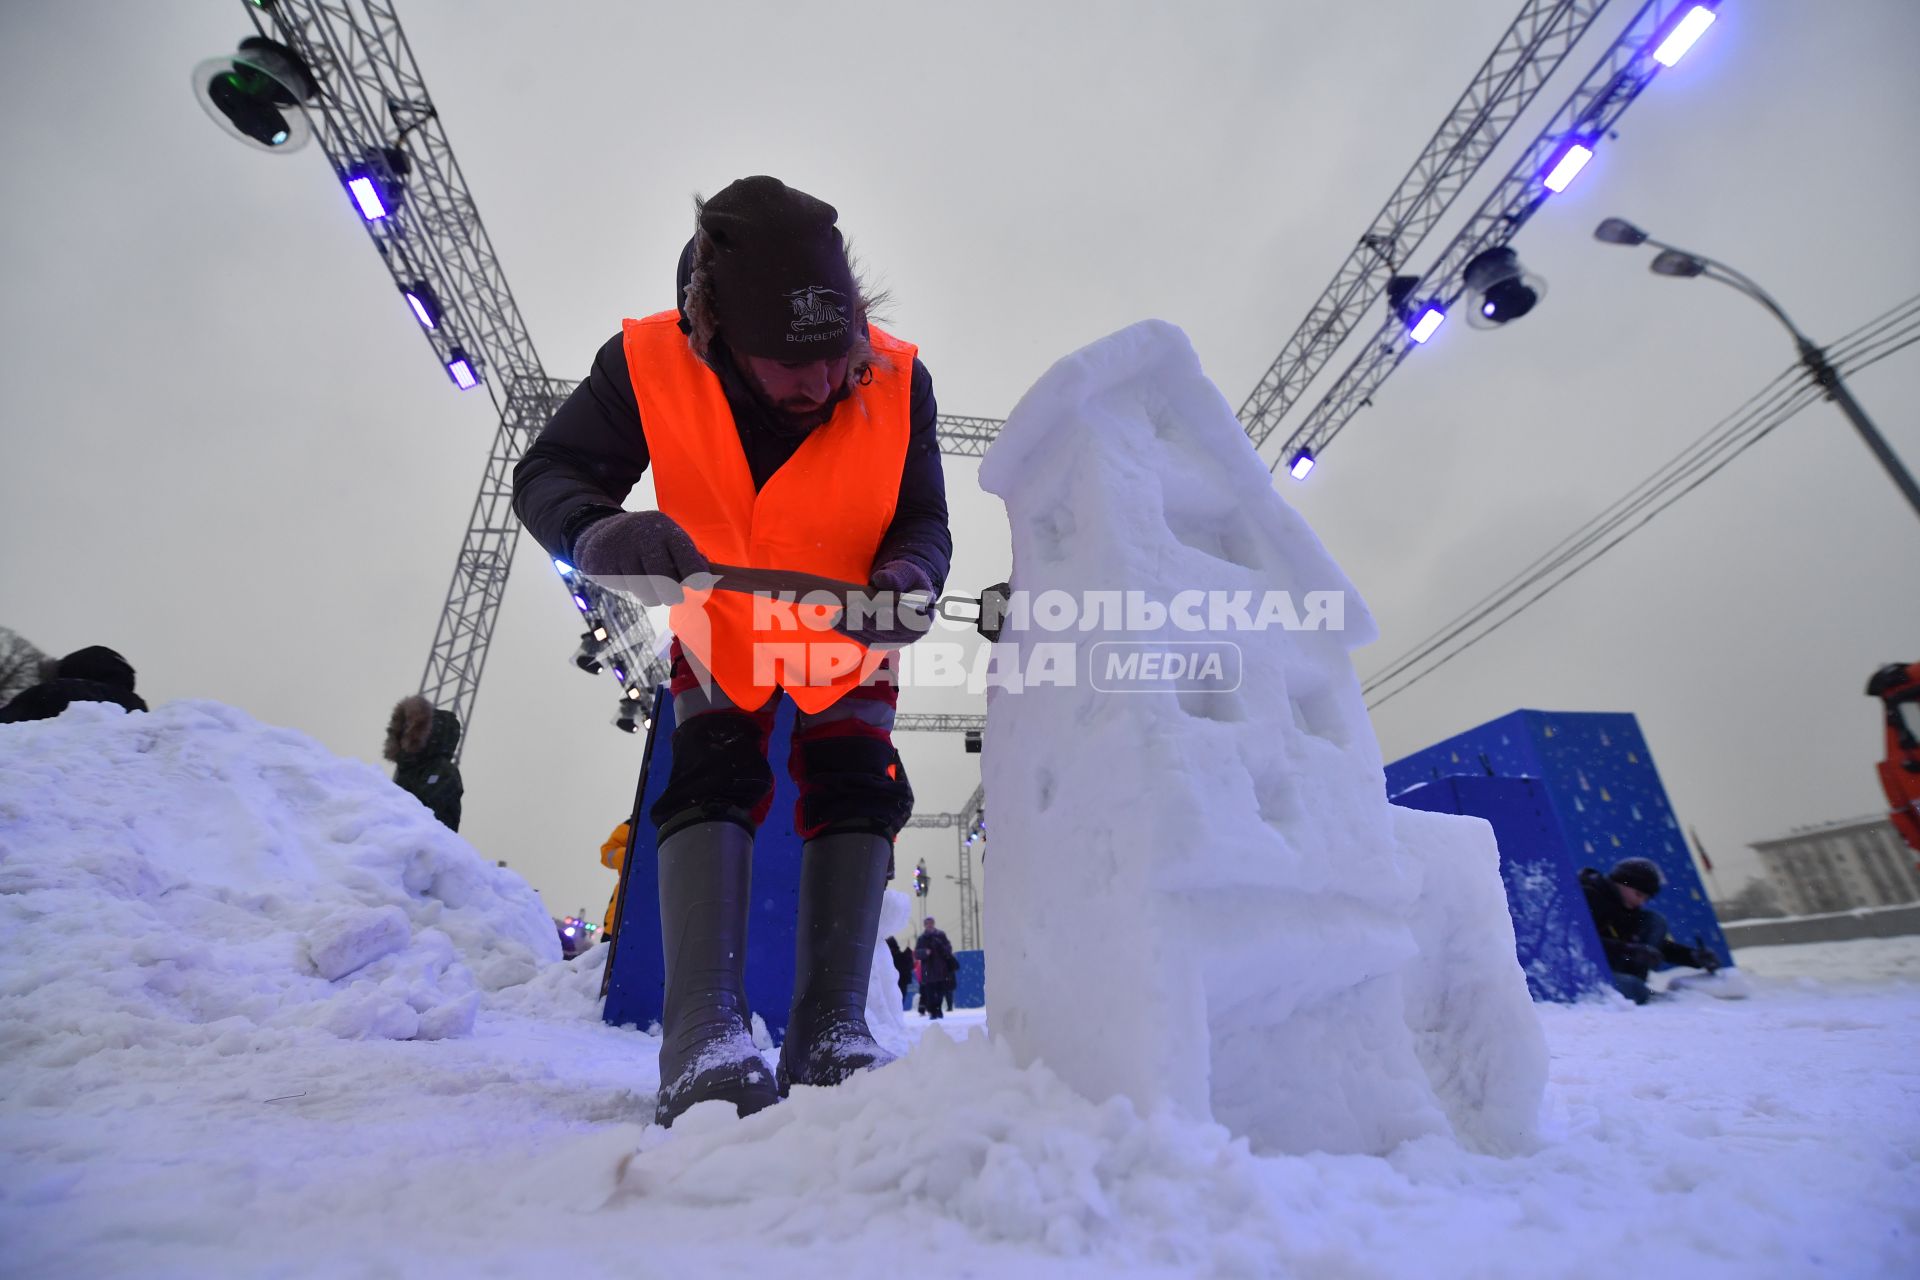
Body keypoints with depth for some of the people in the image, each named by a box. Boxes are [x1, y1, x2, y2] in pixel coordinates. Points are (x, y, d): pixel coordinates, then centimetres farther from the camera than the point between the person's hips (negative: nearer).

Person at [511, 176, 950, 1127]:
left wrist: (906, 577, -42)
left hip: (848, 642, 1)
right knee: (710, 782, -16)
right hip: (719, 631, 0)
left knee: (857, 791, -9)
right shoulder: (648, 366, -24)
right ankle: (703, 1033, -11)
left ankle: (829, 1031, -2)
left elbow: (922, 520, -17)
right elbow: (547, 473, -17)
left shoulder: (895, 381, -23)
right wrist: (598, 531, -41)